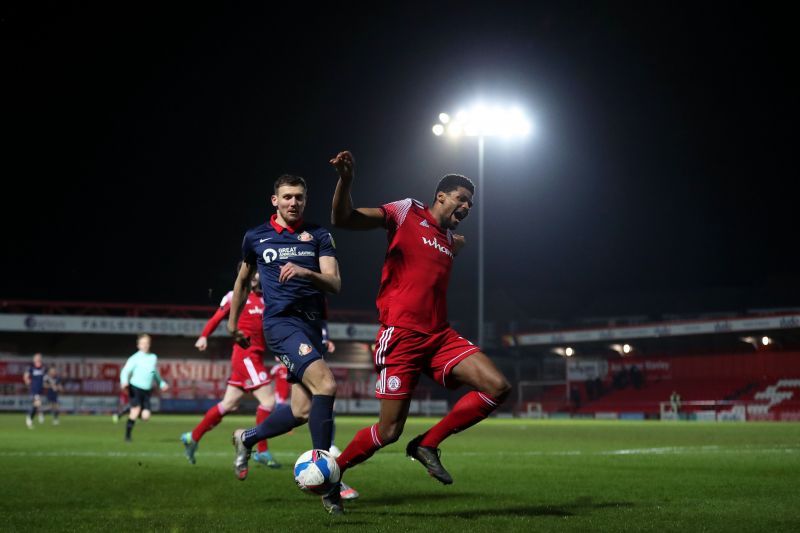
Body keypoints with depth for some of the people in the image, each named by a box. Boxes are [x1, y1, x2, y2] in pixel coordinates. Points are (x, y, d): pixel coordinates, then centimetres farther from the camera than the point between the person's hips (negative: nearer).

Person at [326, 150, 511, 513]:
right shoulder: (406, 213, 0)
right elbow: (342, 219, -12)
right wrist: (345, 179, -27)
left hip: (439, 335, 7)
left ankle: (427, 445, -1)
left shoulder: (450, 239, 20)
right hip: (401, 335, -7)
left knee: (497, 387, -13)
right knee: (389, 432, -7)